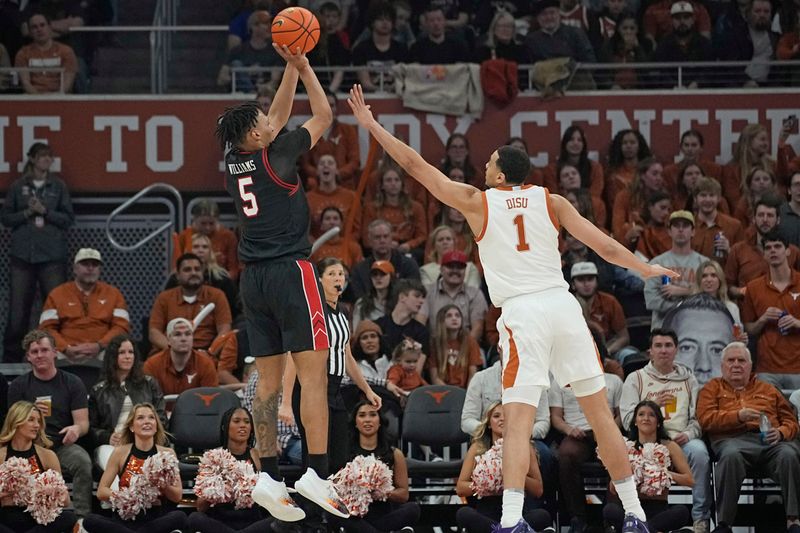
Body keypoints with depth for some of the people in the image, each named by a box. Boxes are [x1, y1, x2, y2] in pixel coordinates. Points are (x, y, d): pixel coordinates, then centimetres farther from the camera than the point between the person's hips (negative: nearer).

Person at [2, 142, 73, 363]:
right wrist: (27, 213, -10)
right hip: (22, 254, 0)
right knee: (18, 310, -1)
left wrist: (44, 211, -10)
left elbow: (68, 219, 3)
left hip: (52, 256, 0)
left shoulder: (58, 186, 6)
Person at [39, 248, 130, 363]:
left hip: (102, 352, 0)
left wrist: (99, 346, -11)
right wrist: (66, 348, -11)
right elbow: (47, 328, 7)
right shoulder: (57, 294, 15)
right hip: (66, 354, 0)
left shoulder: (113, 293, 16)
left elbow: (122, 327, 6)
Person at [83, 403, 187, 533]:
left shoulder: (167, 453, 5)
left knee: (180, 517, -34)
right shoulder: (120, 453, 3)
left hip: (156, 519, 0)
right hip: (126, 518, 0)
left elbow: (177, 496, 5)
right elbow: (101, 492, 2)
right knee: (90, 521, -29)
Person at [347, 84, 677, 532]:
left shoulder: (478, 202, 5)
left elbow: (416, 166, 9)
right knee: (601, 412, 9)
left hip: (521, 312, -3)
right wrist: (646, 269, 17)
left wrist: (372, 126, 17)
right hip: (562, 304, 3)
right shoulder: (551, 201, 10)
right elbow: (603, 244, 4)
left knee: (519, 421, -8)